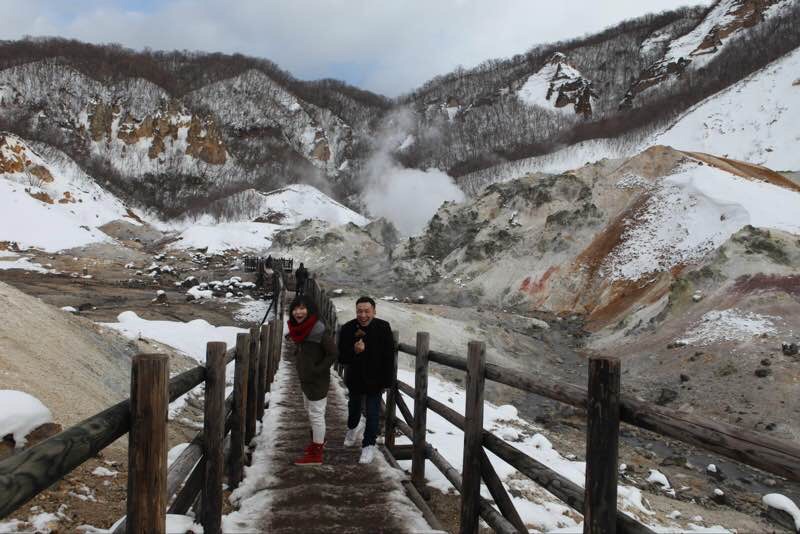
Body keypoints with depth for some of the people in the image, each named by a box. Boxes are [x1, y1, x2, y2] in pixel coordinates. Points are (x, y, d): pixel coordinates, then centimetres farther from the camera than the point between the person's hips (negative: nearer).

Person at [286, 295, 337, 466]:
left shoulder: (319, 329, -25)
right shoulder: (298, 328, -1)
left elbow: (332, 354, -21)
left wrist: (317, 370, -19)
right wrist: (299, 362, 9)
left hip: (318, 380, -9)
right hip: (304, 379, 9)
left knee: (316, 414, 2)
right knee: (309, 410, 25)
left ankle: (316, 454, 15)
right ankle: (318, 440, 46)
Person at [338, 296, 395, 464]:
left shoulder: (383, 328, -18)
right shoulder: (347, 329, -18)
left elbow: (389, 357, -10)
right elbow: (341, 357, -15)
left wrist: (387, 380, -10)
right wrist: (354, 351, -35)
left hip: (375, 379, -2)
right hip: (355, 378, 2)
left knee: (372, 413, -1)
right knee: (354, 407, 25)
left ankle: (369, 445, 15)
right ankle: (354, 426, 56)